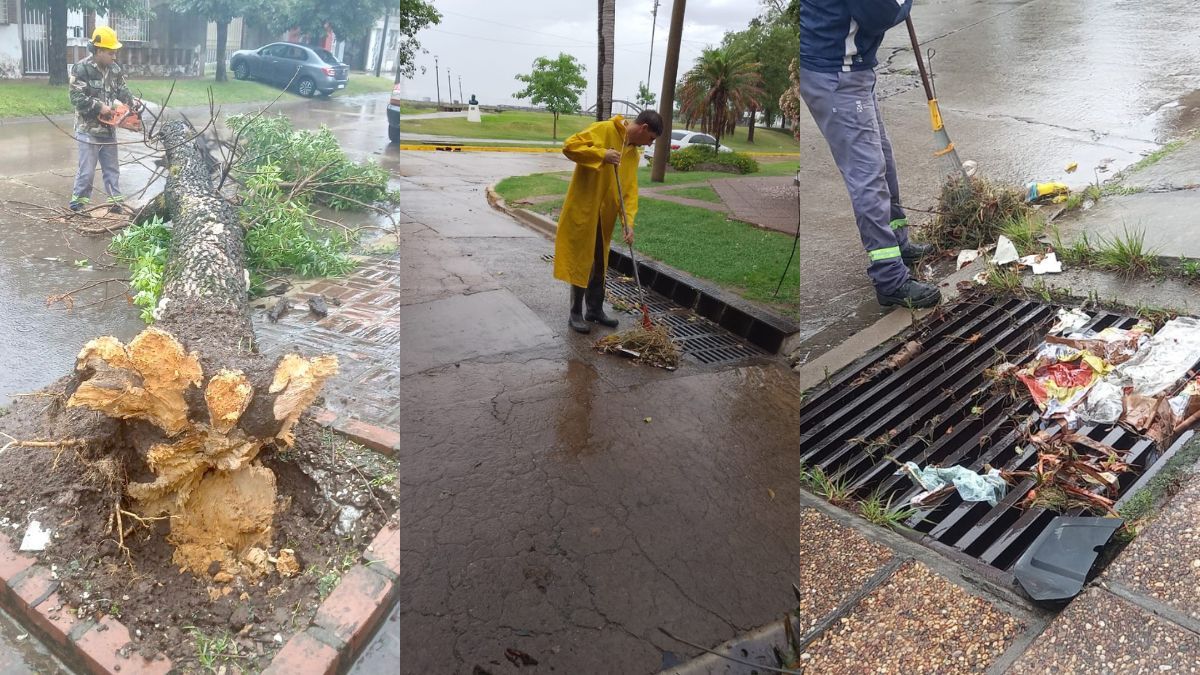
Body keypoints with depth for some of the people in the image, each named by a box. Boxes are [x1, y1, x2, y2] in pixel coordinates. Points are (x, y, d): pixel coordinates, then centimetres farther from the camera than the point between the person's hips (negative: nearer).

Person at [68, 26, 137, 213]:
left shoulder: (114, 69, 4)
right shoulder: (81, 69, -15)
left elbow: (122, 91, 12)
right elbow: (77, 98, -19)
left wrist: (133, 102, -5)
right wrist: (99, 107, -21)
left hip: (108, 128, 6)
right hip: (89, 129, -6)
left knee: (112, 168, 11)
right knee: (87, 169, -1)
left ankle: (115, 200, 17)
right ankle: (78, 199, 12)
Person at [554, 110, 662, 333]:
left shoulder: (634, 153, 8)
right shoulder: (603, 130, -13)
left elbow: (630, 189, 2)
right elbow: (569, 146, -20)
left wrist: (629, 222, -10)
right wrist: (601, 154, -27)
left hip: (605, 217, 7)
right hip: (583, 212, -7)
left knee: (599, 265, 15)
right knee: (581, 263, 0)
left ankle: (595, 310, 29)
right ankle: (575, 314, 11)